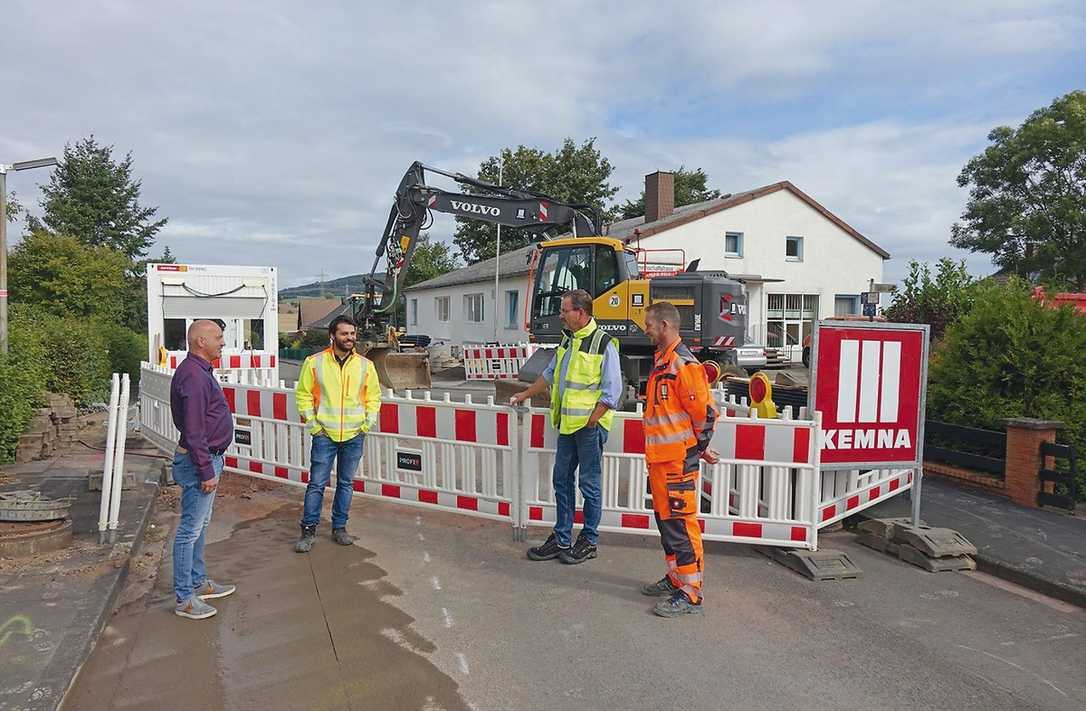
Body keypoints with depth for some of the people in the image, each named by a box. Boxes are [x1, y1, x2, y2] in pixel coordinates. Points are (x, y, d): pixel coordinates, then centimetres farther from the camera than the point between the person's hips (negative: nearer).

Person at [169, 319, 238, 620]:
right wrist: (206, 471, -21)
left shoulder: (201, 371, 11)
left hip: (208, 457, 11)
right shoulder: (193, 375, -22)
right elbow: (193, 431, -24)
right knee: (191, 530, -1)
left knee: (200, 525, 19)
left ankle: (199, 583, 31)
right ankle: (184, 598, 10)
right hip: (199, 461, -11)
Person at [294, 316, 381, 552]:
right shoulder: (314, 362, -3)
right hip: (324, 434, -2)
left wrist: (368, 422, 2)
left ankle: (339, 528, 24)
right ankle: (308, 530, 14)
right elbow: (303, 394, 2)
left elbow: (374, 396, 11)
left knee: (346, 484, 12)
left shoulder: (365, 365, 2)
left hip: (354, 435, 2)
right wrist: (312, 422, -5)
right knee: (317, 484, 1)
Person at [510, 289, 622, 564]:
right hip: (566, 424, 8)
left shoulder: (603, 344, -13)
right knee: (562, 480, 12)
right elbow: (551, 374, 24)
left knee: (589, 485, 3)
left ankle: (589, 542, 18)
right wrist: (525, 395, 26)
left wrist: (591, 420, -16)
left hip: (590, 426, -8)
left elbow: (612, 391, -14)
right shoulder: (567, 339, 12)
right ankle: (561, 539, 23)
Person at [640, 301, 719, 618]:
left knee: (681, 523, -4)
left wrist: (698, 449, -7)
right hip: (658, 458, 10)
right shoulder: (661, 361, 15)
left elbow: (705, 413, -17)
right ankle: (675, 577, 31)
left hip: (678, 460, -10)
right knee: (665, 519, 18)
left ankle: (690, 592, 4)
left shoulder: (683, 364, -17)